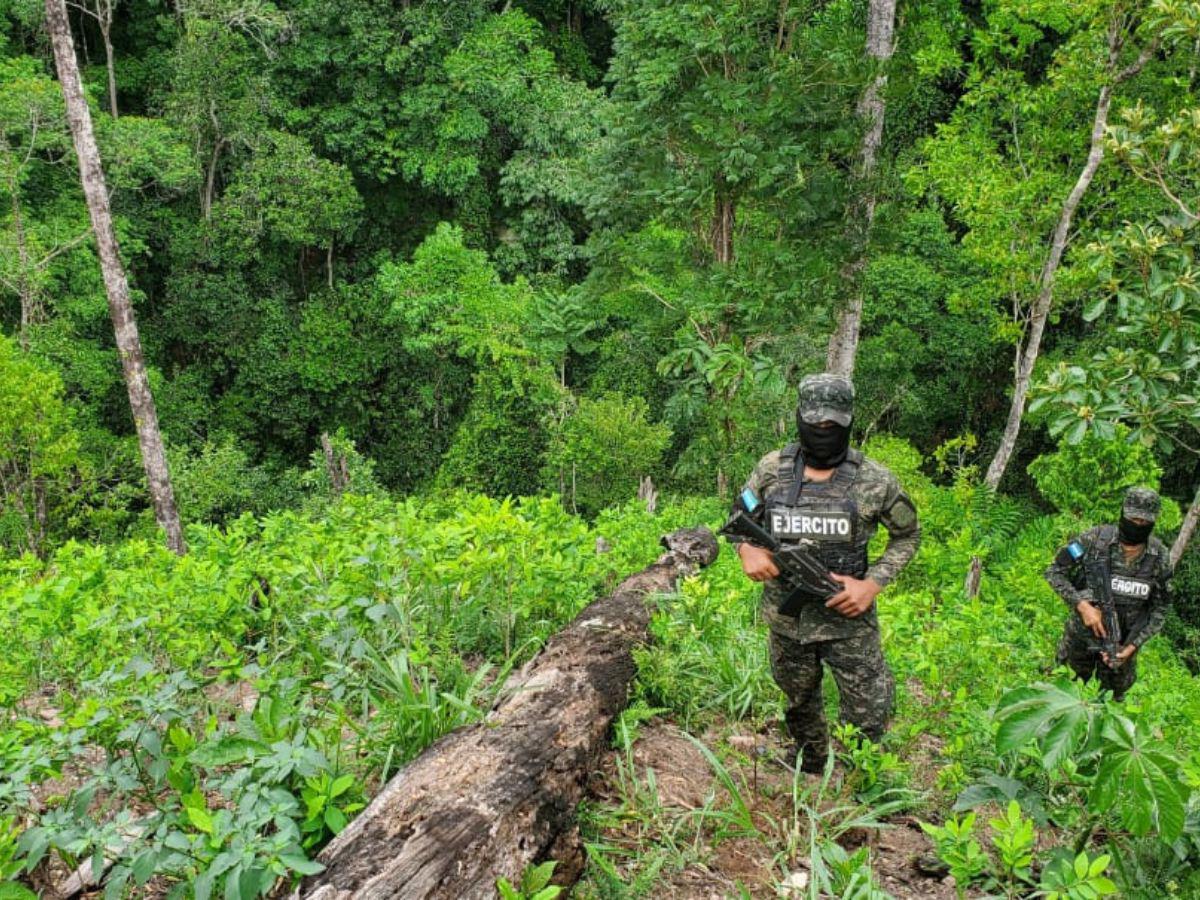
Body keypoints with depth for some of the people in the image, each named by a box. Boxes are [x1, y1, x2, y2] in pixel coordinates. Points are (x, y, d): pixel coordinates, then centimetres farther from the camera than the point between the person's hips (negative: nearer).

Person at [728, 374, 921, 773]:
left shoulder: (875, 480, -10)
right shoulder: (772, 469, -5)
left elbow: (907, 535, 2)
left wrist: (873, 583, -12)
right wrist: (747, 548, -15)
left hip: (848, 619, -2)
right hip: (786, 619, 3)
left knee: (868, 718, 3)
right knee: (800, 706, 23)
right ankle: (808, 779, 48)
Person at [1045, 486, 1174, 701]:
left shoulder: (1160, 557, -12)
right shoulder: (1095, 539, -19)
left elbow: (1159, 609, -6)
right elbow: (1054, 572, -14)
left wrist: (1133, 646, -16)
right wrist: (1082, 605, -27)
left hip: (1124, 641, 1)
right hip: (1083, 633, -1)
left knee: (1113, 698, 20)